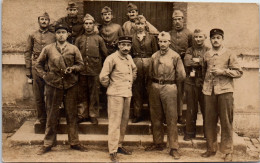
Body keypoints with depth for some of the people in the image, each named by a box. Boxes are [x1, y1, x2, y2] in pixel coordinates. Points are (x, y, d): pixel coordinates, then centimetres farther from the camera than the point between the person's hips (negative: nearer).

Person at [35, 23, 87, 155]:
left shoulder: (74, 49, 5)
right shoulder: (48, 49, 5)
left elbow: (80, 64, 8)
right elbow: (38, 64, 13)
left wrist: (72, 68, -11)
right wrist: (44, 75, 0)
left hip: (71, 86, 1)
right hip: (53, 85, 0)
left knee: (72, 115, 8)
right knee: (52, 115, 5)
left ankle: (74, 142, 19)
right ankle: (48, 144, 16)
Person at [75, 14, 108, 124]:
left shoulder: (99, 39, 3)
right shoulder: (79, 39, 8)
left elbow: (105, 55, 9)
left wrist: (101, 67, 10)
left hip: (95, 71, -1)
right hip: (82, 71, 2)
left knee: (94, 95, 4)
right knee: (82, 94, 7)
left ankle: (93, 116, 13)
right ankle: (82, 114, 17)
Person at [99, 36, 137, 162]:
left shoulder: (129, 58, 10)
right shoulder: (112, 58, -14)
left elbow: (134, 69, 31)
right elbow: (103, 77, -15)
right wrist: (110, 86, 0)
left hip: (127, 94, 8)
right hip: (115, 94, -7)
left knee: (124, 121, 14)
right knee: (115, 123, -5)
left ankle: (119, 145, 28)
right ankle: (113, 152, 0)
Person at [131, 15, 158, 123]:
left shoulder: (151, 37, 7)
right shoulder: (131, 38, 10)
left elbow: (155, 53, 6)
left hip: (149, 64, -1)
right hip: (136, 65, 1)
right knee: (136, 90, 3)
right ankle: (137, 115, 13)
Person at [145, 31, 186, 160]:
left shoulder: (175, 56, -2)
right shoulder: (154, 56, 10)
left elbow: (181, 75, 1)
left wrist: (169, 81, 8)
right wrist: (156, 81, 11)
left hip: (169, 88, -4)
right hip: (155, 88, 4)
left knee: (171, 119, -3)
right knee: (155, 118, 10)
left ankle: (174, 148, 2)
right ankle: (158, 143, 23)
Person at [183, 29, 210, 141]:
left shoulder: (209, 51, 8)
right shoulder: (190, 50, 12)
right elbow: (187, 62, -8)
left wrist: (196, 60, -9)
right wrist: (202, 61, -9)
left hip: (205, 83, -1)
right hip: (191, 82, 1)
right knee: (191, 109, 7)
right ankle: (190, 132, 18)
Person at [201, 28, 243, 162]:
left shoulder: (229, 54, 2)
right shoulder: (206, 55, 13)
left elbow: (239, 72, -1)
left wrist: (222, 71, -11)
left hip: (225, 91, -3)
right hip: (209, 91, 4)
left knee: (226, 122, -1)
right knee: (209, 121, 7)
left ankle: (227, 151, 9)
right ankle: (211, 148, 20)